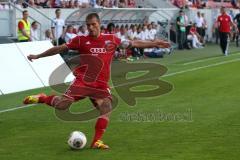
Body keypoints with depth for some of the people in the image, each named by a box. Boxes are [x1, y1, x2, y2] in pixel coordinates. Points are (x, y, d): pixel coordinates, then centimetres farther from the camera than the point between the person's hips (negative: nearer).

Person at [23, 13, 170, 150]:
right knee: (62, 105, -16)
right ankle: (42, 98, 14)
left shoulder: (111, 39, 7)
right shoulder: (81, 40, 2)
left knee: (107, 109, -14)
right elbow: (60, 48, 8)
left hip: (101, 85, 3)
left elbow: (133, 44, 14)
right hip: (82, 81, -3)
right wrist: (38, 56, 10)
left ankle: (97, 141, -3)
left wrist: (154, 44, 12)